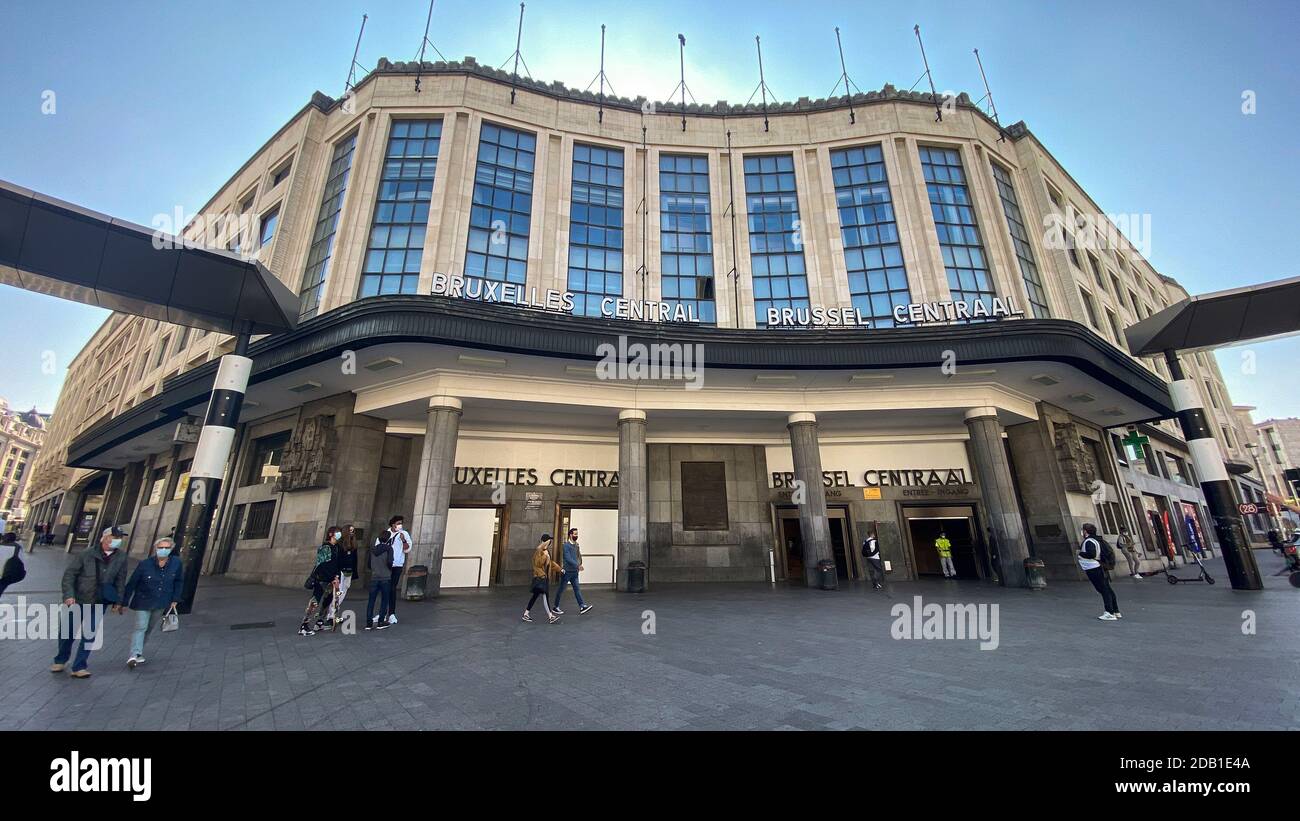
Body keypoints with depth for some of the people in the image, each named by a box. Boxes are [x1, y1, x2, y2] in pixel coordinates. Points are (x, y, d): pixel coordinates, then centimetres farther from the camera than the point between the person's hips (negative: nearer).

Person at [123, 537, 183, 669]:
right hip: (143, 602, -3)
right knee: (141, 627, -12)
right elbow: (132, 583, -6)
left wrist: (175, 599, 3)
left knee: (149, 629, 14)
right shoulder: (145, 564, -15)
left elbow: (179, 581, 4)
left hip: (161, 603, 3)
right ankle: (134, 655, -12)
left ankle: (138, 652, 29)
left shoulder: (176, 563, -8)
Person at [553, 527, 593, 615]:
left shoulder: (576, 545, 8)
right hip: (567, 571, -6)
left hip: (574, 571, 6)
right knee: (561, 589, 6)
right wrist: (578, 565, -25)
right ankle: (555, 607, 18)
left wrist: (580, 564, 3)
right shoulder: (566, 545, -14)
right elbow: (568, 559, -22)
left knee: (577, 589, 1)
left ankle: (582, 606, -2)